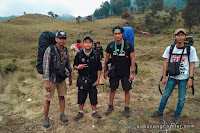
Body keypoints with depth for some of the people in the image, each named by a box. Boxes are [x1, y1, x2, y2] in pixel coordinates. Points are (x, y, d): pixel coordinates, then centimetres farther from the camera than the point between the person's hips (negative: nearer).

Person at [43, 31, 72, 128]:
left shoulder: (65, 50, 1)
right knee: (48, 99, 3)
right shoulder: (50, 50, -16)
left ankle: (62, 115, 28)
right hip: (51, 78, -4)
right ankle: (46, 118, 21)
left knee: (61, 96, 12)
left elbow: (68, 64, 13)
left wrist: (70, 76, 16)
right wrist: (46, 81, -23)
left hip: (61, 78, 5)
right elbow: (45, 65, -19)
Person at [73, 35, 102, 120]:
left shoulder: (96, 55, -3)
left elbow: (99, 68, 2)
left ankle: (94, 112, 29)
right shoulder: (79, 54, -3)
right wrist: (78, 67, -18)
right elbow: (74, 65, 6)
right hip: (82, 80, 0)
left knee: (93, 96, 9)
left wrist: (98, 79, -1)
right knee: (81, 96, 10)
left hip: (93, 80, 0)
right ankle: (80, 112, 29)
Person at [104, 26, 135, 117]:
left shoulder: (128, 45, -10)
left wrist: (132, 72, -11)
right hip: (114, 72, 2)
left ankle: (126, 108, 22)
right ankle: (110, 106, 29)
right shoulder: (111, 45, -3)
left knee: (126, 90, 5)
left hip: (125, 72, -2)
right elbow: (106, 58, 6)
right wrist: (105, 71, 8)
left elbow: (132, 59, -7)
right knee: (112, 89, 11)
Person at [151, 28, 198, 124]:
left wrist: (190, 79, -7)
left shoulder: (191, 49, -6)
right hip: (172, 77, 1)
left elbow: (191, 65, -2)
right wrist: (164, 77, -1)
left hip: (184, 79, -1)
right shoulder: (170, 48, -2)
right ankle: (160, 111, 29)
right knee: (165, 95, 9)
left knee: (181, 98, 8)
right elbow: (166, 63, 1)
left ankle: (177, 115, 28)